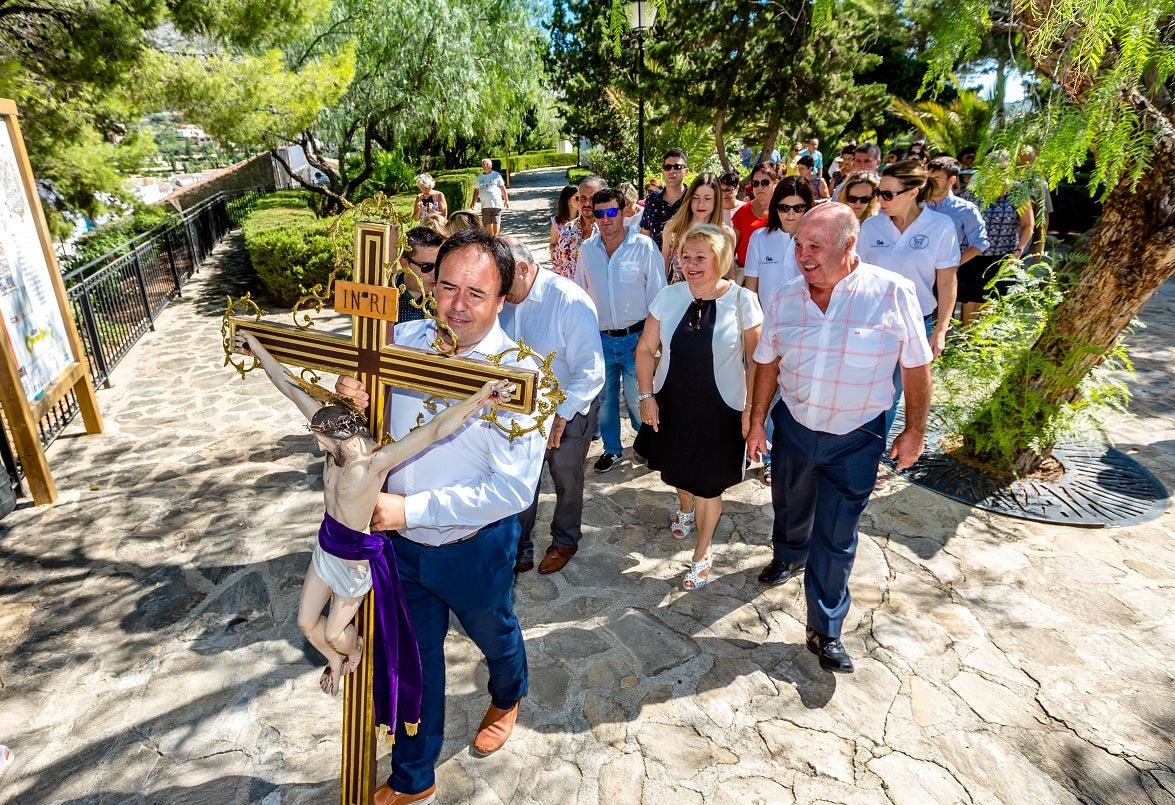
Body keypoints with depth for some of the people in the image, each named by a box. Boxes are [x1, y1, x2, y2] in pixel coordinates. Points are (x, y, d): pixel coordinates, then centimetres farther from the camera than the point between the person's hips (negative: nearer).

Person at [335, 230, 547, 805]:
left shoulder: (518, 374, -25)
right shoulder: (403, 339, -11)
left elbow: (514, 489, -27)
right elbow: (370, 422, 5)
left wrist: (411, 509, -28)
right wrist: (350, 393, -19)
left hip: (475, 547, -3)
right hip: (400, 540, 4)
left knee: (494, 634, 27)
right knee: (414, 657, 22)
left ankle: (506, 698, 63)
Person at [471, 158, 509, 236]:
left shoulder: (496, 175, 4)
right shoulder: (480, 177, 14)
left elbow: (503, 188, 5)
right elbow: (476, 190, 17)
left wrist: (506, 200, 0)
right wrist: (474, 202, 8)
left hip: (496, 203, -3)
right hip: (485, 204, 4)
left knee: (496, 222, -5)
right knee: (488, 223, 8)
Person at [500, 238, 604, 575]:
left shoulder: (570, 301, -24)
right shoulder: (505, 299, -6)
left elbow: (590, 371, -24)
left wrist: (560, 417, -23)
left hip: (569, 411, -4)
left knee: (566, 481, 17)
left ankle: (565, 541, 44)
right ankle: (519, 551, 33)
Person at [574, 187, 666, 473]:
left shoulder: (644, 246, -8)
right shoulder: (586, 249, 4)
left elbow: (657, 295, -6)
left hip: (635, 336, -3)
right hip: (600, 337, 4)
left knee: (636, 399, 0)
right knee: (604, 398, 12)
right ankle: (611, 449, 33)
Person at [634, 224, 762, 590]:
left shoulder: (742, 301, -14)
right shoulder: (669, 297, -8)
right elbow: (646, 349, 1)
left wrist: (752, 408, -7)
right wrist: (647, 396, -4)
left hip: (719, 411, -3)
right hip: (671, 405, 3)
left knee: (708, 484, 9)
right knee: (676, 468, 24)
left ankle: (702, 553, 34)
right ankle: (685, 508, 60)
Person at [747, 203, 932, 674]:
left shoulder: (893, 293, -16)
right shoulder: (785, 299, -6)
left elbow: (916, 367, -8)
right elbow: (767, 363, 4)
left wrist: (915, 431, -4)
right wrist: (757, 421, 5)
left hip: (855, 439, -3)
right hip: (792, 426, 4)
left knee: (836, 537, 4)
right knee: (790, 506, 25)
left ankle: (825, 631, 22)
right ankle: (788, 558, 57)